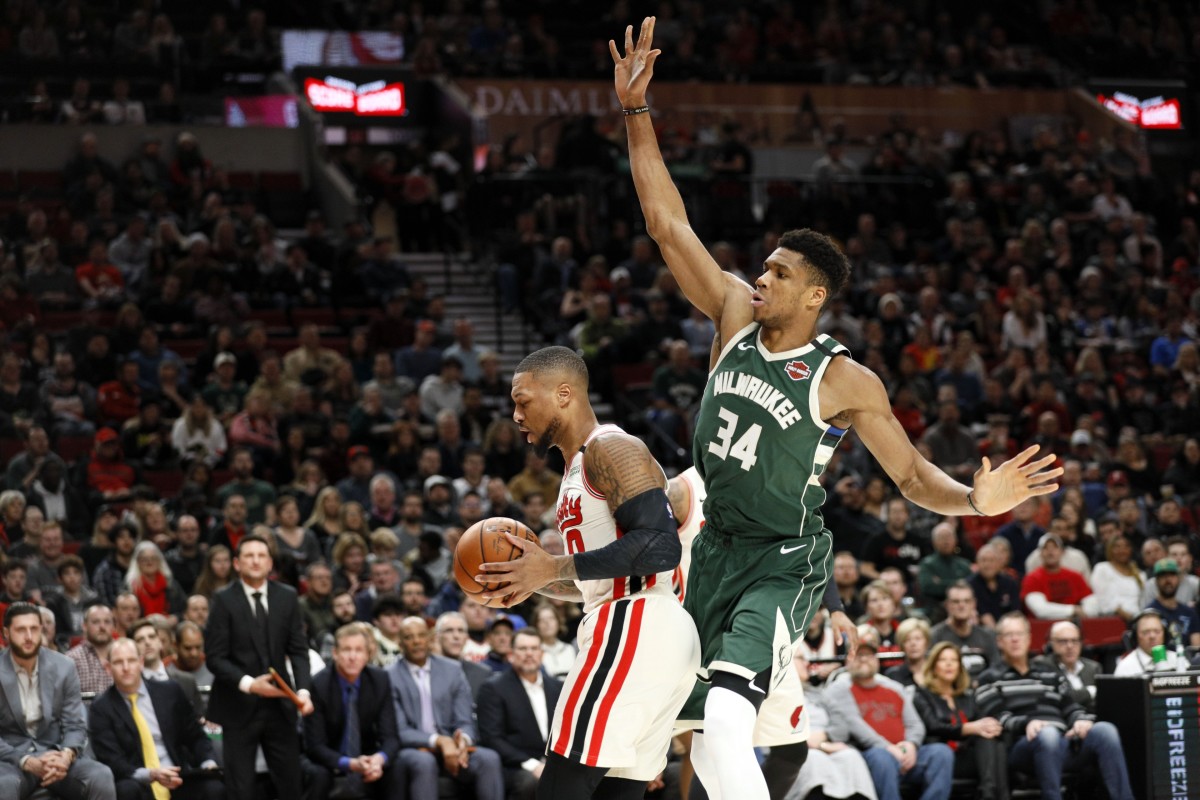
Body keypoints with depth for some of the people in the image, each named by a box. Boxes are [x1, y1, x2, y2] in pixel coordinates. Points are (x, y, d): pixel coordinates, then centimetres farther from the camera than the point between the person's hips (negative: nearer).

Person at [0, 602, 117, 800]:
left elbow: (75, 725, 2)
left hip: (54, 755, 3)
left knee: (101, 776, -27)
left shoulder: (63, 667, 3)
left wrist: (66, 756, -21)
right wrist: (28, 762, -24)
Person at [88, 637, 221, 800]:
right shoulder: (101, 708, 0)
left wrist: (208, 763, -7)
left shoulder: (170, 693, 8)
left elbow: (196, 737, 15)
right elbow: (112, 762, -8)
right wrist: (151, 774, -26)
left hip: (178, 780, 2)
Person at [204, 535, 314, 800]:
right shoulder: (224, 600, -6)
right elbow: (215, 657, -9)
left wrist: (303, 690, -11)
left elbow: (298, 650, 5)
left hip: (279, 704, 3)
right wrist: (248, 684, -22)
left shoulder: (287, 597, 5)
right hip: (239, 706, -3)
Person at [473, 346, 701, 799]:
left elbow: (660, 547, -20)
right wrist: (532, 583, 14)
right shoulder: (578, 468, 24)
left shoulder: (610, 449, -8)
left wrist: (554, 567, -19)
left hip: (638, 632, -11)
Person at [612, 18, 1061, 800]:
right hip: (716, 550, 6)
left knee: (726, 718, -28)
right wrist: (636, 111, -4)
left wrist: (975, 500, -29)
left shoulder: (847, 382, -13)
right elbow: (668, 223, 1)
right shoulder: (735, 314, -1)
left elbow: (914, 475, -7)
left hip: (784, 564, -6)